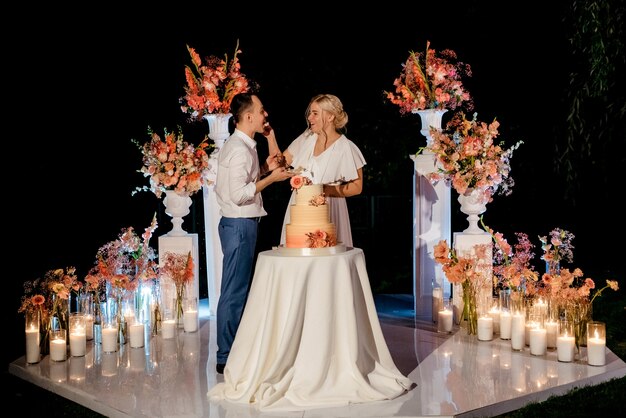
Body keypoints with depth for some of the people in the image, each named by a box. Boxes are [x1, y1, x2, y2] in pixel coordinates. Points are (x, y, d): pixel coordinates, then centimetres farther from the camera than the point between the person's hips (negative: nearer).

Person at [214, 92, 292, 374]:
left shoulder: (242, 145, 14)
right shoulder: (239, 149, -18)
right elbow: (239, 194, -24)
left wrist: (264, 169, 8)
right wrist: (271, 178, -17)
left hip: (242, 225, 11)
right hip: (239, 225, -11)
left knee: (240, 290, 16)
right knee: (234, 292, -5)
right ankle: (226, 358, 2)